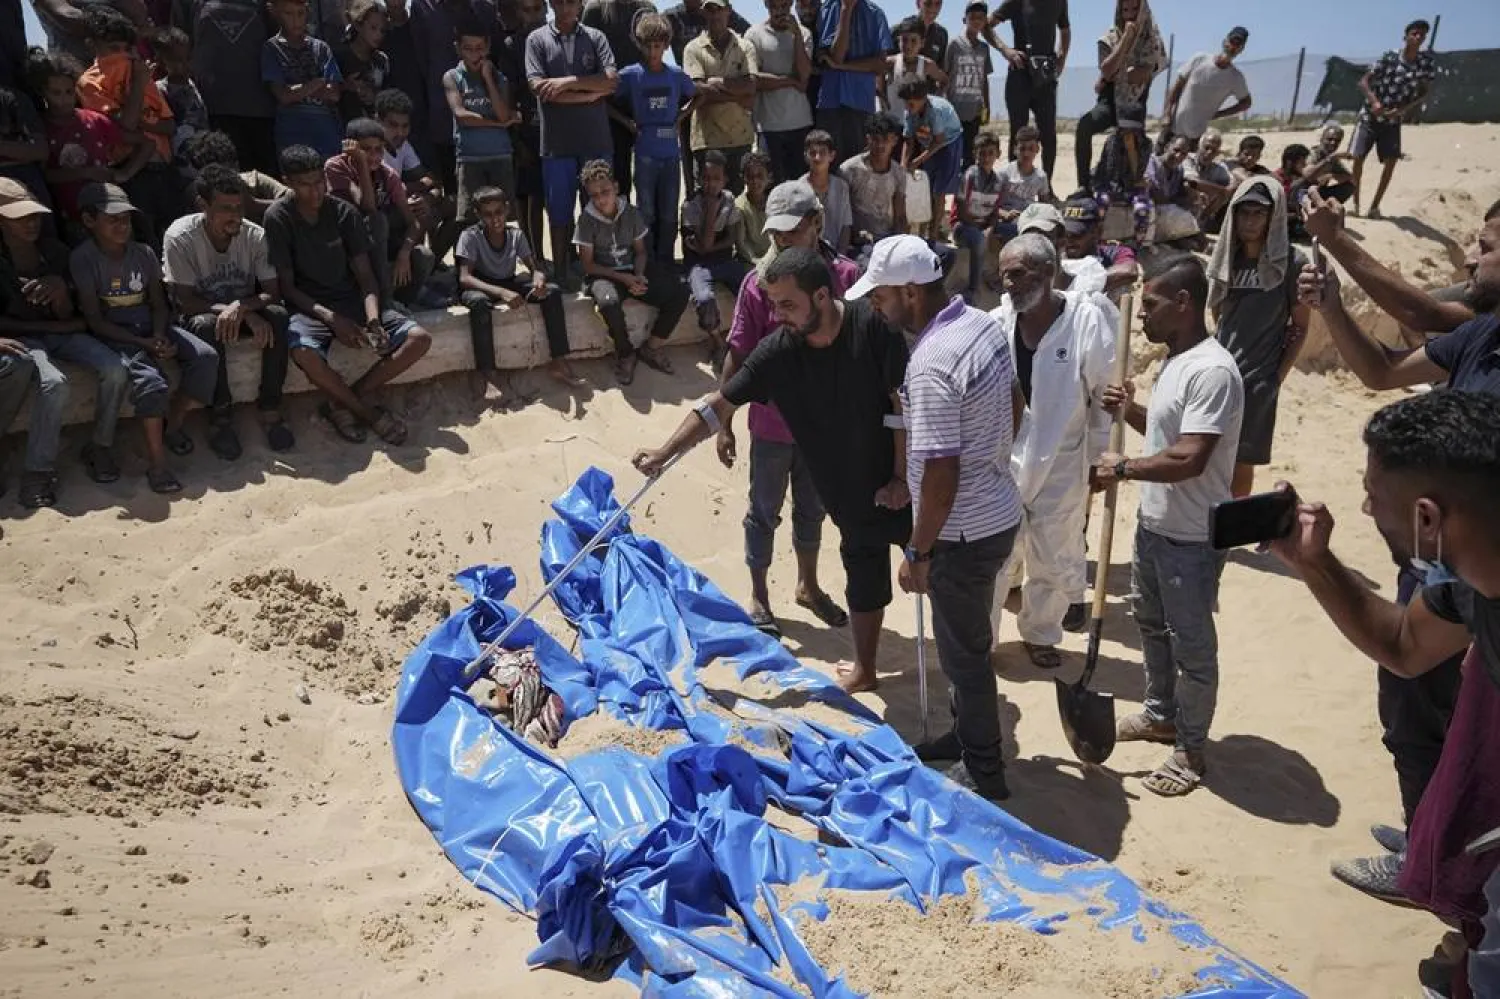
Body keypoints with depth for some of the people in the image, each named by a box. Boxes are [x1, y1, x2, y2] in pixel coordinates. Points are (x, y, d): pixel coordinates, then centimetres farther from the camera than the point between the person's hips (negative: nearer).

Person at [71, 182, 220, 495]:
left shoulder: (143, 253, 5)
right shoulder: (83, 259, -9)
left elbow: (159, 304, 9)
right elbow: (94, 320, -11)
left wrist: (159, 337, -13)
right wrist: (143, 343, -19)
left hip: (151, 327, 5)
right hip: (113, 335, -5)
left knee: (206, 356, -18)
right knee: (150, 381, -32)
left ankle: (171, 425, 0)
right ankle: (156, 462, -25)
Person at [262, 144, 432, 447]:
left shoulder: (345, 212, 2)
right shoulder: (278, 217, -5)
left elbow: (365, 276, 1)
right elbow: (286, 285, -6)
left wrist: (374, 320, -18)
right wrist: (331, 318, -21)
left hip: (352, 300, 4)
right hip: (308, 306, -4)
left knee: (419, 338, -16)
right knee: (304, 353, -38)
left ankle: (342, 403, -11)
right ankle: (369, 412, -12)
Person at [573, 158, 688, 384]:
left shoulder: (631, 212, 0)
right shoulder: (587, 219, -9)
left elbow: (640, 251, 9)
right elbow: (588, 264, -8)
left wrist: (639, 276, -13)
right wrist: (623, 278, -18)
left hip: (632, 272, 4)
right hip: (603, 275, -4)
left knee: (679, 293, -17)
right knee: (609, 303, -41)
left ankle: (650, 347, 0)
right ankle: (625, 353, -13)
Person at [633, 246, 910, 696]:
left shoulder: (872, 325, -22)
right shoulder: (777, 351, -12)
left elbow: (904, 402, -17)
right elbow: (720, 403, -6)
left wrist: (901, 476, -15)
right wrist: (665, 452, -11)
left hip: (900, 480, -3)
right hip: (849, 491, 3)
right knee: (864, 574, 17)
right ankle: (864, 670, 35)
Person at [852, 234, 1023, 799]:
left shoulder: (931, 365, -28)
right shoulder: (985, 325, 1)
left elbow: (940, 475, -26)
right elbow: (1014, 411, 14)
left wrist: (918, 552, -16)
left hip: (964, 532, -9)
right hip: (999, 511, 9)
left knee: (963, 651, 8)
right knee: (966, 638, 25)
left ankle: (982, 774, 25)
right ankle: (968, 733, 43)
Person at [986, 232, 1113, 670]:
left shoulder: (1089, 321, -17)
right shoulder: (996, 324, -9)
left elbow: (1108, 395, -9)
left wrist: (1103, 459, -4)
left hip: (1059, 469, -1)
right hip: (999, 465, 2)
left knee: (1053, 561, 16)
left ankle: (1039, 633, 40)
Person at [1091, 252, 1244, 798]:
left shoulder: (1212, 370, -24)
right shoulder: (1175, 360, 7)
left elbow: (1188, 459, -30)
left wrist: (1124, 467, -18)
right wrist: (1131, 409, 2)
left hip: (1191, 537, -10)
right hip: (1154, 524, 10)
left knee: (1191, 644, 5)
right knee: (1151, 624, 24)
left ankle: (1191, 750, 20)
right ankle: (1161, 715, 42)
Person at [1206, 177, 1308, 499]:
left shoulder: (1291, 262, -8)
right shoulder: (1227, 256, 4)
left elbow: (1299, 328, -3)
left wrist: (1277, 377, -6)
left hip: (1257, 379, -4)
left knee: (1241, 460, 5)